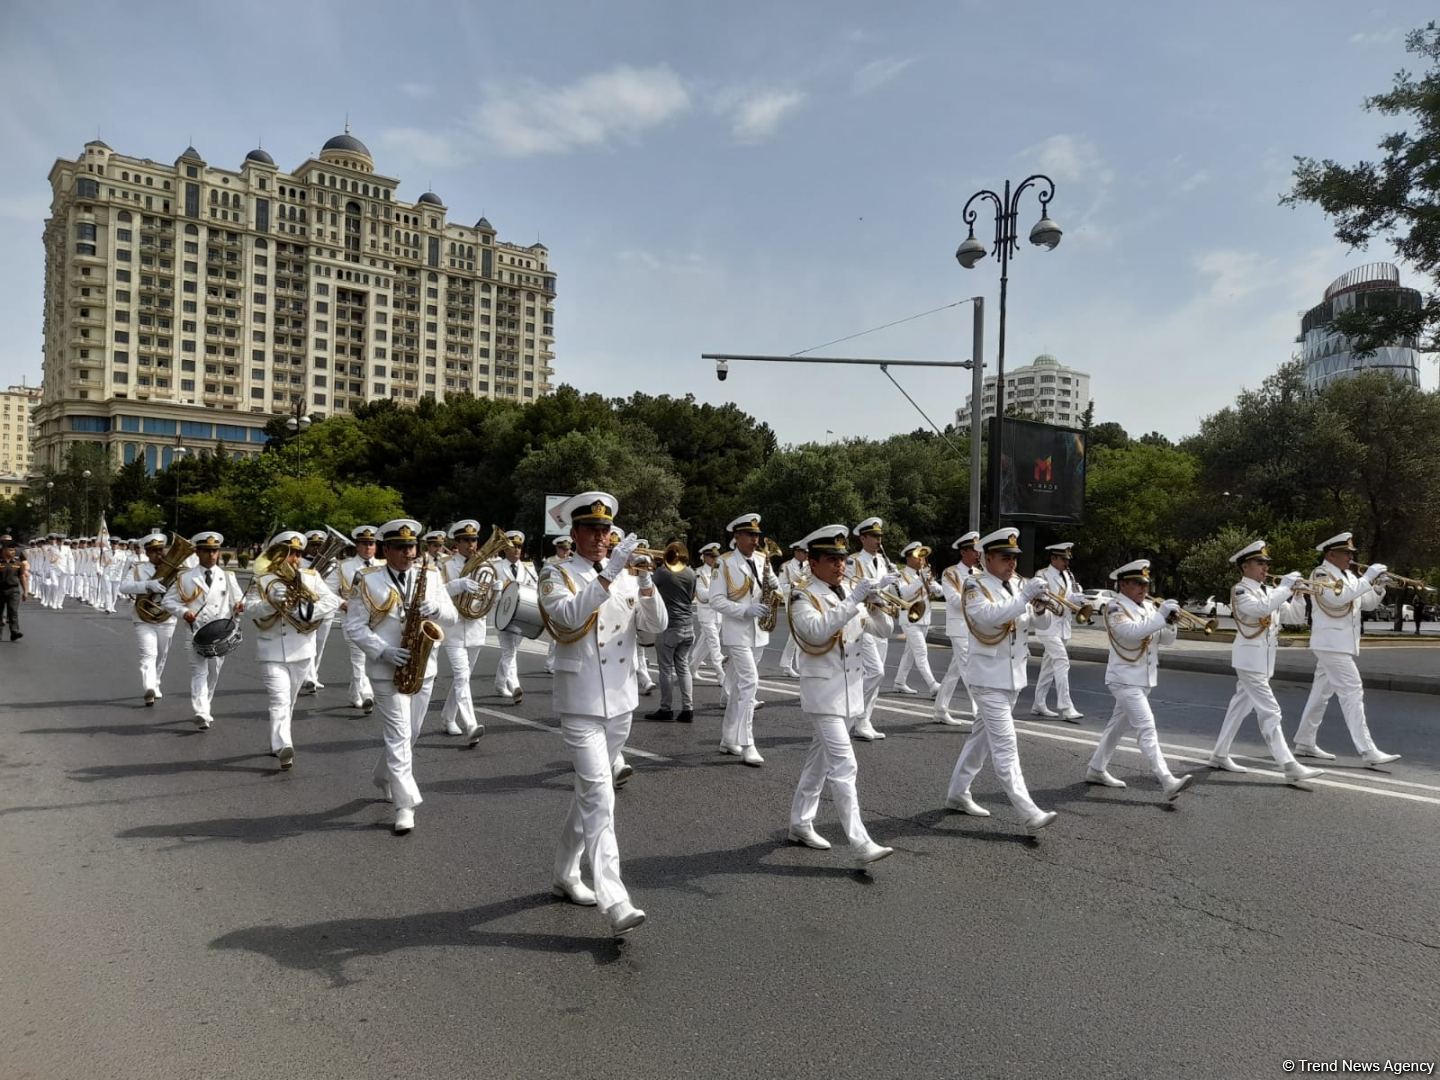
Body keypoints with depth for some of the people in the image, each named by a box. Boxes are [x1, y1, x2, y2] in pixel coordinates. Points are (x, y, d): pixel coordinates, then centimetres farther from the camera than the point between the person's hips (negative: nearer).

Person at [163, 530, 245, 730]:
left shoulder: (227, 577, 9)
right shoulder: (186, 578, 4)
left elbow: (237, 600, 12)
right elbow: (168, 600, 6)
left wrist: (238, 607, -13)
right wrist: (183, 612, -13)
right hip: (196, 632, -3)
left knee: (213, 674, 12)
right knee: (199, 672, -12)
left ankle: (204, 708, 30)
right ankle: (201, 713, -20)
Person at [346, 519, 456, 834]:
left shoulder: (431, 575, 4)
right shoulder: (368, 581, -5)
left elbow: (452, 617, 4)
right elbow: (354, 625, -7)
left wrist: (435, 608, -19)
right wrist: (384, 652, -19)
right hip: (387, 671, -4)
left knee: (410, 735, 16)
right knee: (398, 736, -8)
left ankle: (385, 778, 41)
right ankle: (405, 804, -4)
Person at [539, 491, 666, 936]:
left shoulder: (626, 576, 8)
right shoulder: (556, 576, -5)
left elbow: (657, 625, 0)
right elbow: (570, 615, -25)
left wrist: (644, 579, -15)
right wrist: (609, 572, -31)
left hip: (620, 700, 5)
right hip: (580, 703, -5)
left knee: (589, 790, 17)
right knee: (600, 796, -13)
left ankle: (565, 873, 33)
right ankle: (615, 902, -15)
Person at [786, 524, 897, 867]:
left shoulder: (848, 593, 11)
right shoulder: (803, 598, -10)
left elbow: (882, 628, 7)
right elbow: (817, 631, -30)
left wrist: (876, 598, -11)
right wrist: (853, 601, -33)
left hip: (850, 690, 7)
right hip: (823, 693, -7)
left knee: (820, 759, 17)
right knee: (844, 766, -12)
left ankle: (800, 824, 30)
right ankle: (860, 845, -13)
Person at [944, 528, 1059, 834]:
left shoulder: (1015, 585, 9)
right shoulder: (975, 586, -11)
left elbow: (1038, 622, 9)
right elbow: (988, 616, -30)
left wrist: (1040, 607, -12)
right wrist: (1024, 596, -32)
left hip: (1013, 676, 8)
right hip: (989, 677, -8)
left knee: (982, 737, 16)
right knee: (1005, 746, -10)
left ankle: (957, 794, 28)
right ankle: (1030, 814, -13)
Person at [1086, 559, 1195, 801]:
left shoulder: (1149, 607, 10)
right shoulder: (1115, 608, -12)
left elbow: (1166, 640, 8)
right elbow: (1132, 631, -30)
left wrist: (1169, 622, -11)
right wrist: (1160, 615, -31)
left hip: (1145, 679, 8)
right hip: (1125, 679, -8)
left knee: (1119, 725, 17)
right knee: (1146, 728, -16)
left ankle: (1096, 769, 29)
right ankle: (1168, 782, -22)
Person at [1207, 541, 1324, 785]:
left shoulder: (1267, 591, 14)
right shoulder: (1241, 591, -13)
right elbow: (1262, 608, -32)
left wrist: (1296, 593, -3)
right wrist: (1285, 586, -27)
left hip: (1263, 659, 9)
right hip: (1249, 658, -9)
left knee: (1240, 707, 13)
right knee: (1269, 712, -11)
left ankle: (1219, 755, 22)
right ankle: (1289, 766, -13)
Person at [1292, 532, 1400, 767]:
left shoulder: (1348, 576, 16)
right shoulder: (1320, 574, -10)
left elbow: (1367, 604, 16)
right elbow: (1338, 596, -27)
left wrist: (1378, 585, -2)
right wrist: (1367, 577, -23)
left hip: (1342, 645, 9)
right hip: (1331, 644, -9)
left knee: (1321, 693, 12)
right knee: (1352, 692, -12)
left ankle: (1305, 743, 19)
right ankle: (1367, 751, -13)